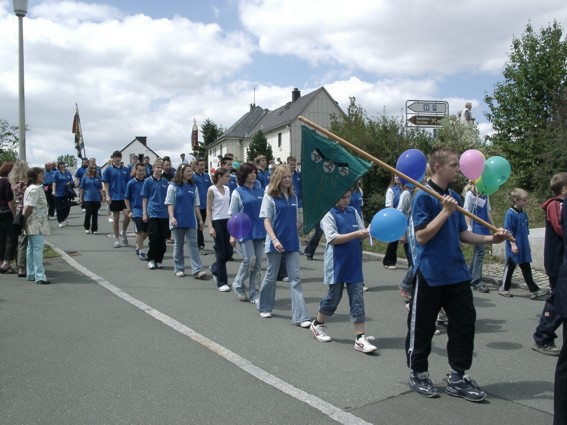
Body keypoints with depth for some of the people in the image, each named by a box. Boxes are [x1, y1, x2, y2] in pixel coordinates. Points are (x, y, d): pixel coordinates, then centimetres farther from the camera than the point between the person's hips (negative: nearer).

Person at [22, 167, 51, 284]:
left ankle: (31, 274, 21)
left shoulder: (30, 188, 16)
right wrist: (24, 219, -9)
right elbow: (29, 207, -19)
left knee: (31, 249, 14)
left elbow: (28, 207, 14)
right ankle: (39, 276, -10)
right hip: (37, 224, -11)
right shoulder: (35, 189, -15)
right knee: (38, 249, -10)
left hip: (32, 225, 11)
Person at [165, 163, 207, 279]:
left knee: (193, 244, -3)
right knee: (178, 245, 7)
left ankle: (197, 270, -8)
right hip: (178, 221, -3)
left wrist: (200, 219, 11)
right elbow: (170, 204, -5)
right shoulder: (173, 186, -1)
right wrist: (172, 217, -18)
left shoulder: (193, 187, 11)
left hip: (191, 221, 3)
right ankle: (179, 269, 17)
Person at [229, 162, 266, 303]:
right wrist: (233, 235, -7)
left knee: (258, 262, 4)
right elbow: (233, 215, -2)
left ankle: (253, 293, 14)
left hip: (259, 231, 4)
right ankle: (238, 285, 12)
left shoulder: (261, 191, 10)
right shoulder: (237, 192, -1)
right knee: (249, 259, -13)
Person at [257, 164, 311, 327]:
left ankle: (300, 317, -2)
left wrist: (296, 237, 15)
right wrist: (274, 239, -21)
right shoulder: (270, 196, -6)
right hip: (276, 243, -4)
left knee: (295, 279, -1)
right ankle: (264, 307, 32)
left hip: (292, 243, 4)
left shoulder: (293, 197, 8)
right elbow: (266, 220, -10)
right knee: (271, 276, 10)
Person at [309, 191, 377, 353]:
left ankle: (360, 338, 4)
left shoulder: (353, 212, 9)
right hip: (337, 265, -5)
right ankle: (317, 324, 33)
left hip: (354, 264, 5)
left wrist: (368, 232, -13)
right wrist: (356, 234, -22)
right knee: (334, 297, 9)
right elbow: (333, 239, -17)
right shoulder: (328, 215, -8)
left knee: (357, 300, 1)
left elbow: (361, 235, 9)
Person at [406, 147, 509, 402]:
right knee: (422, 327, 6)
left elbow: (462, 235, 15)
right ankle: (418, 375, 25)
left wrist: (490, 239, 2)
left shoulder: (454, 197, 10)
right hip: (430, 275, -7)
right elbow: (421, 236, -18)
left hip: (457, 274, 7)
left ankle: (458, 378, 22)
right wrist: (445, 212, -20)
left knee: (465, 323, 9)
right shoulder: (423, 197, -12)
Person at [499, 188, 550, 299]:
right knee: (510, 268, 6)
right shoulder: (510, 213, -15)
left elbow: (525, 230, 16)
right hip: (514, 247, -7)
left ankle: (534, 290, 10)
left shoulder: (523, 214, 8)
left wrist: (527, 244, 19)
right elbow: (508, 231, -17)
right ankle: (504, 289, 20)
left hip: (524, 247, 7)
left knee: (526, 269, 8)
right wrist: (513, 244, -20)